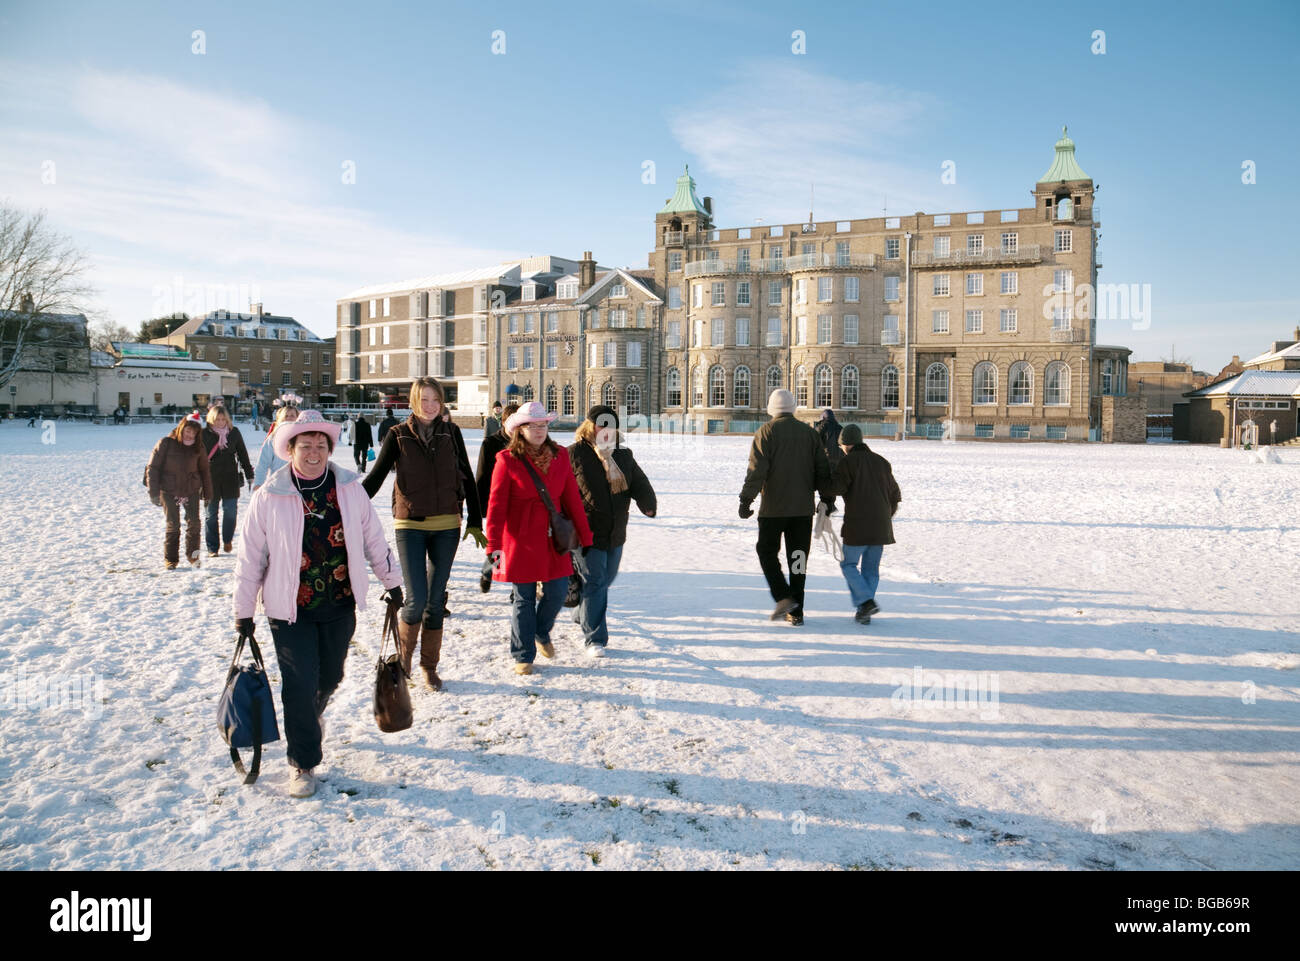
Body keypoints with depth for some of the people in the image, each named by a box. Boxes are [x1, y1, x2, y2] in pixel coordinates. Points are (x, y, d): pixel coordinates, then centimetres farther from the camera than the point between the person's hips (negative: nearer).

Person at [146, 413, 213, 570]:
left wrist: (207, 494, 14)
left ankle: (192, 555, 12)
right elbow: (153, 468, -5)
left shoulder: (198, 447, 3)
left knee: (194, 523, -6)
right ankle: (170, 559, 12)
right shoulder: (166, 443, -7)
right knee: (173, 525, -2)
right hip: (169, 491, -2)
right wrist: (154, 493, -9)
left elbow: (204, 471, 13)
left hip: (192, 491, 2)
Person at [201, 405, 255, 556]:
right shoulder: (204, 434, -2)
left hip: (230, 478, 1)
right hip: (210, 479, -1)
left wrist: (250, 475, 10)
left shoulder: (234, 432, 3)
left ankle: (228, 539, 19)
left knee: (231, 510, -5)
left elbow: (242, 454, 11)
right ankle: (212, 548, 14)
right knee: (211, 513, 5)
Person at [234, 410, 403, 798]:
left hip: (340, 606, 3)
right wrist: (243, 611, -1)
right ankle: (302, 764, 15)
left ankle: (310, 717, 51)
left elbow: (373, 537, 9)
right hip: (289, 610, -3)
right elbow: (250, 557, -3)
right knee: (299, 686, -3)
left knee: (330, 678, 17)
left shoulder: (349, 488, -1)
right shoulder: (269, 497, -9)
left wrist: (392, 581, 15)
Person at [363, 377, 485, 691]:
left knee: (436, 599, 8)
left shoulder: (451, 433, 4)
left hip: (447, 527, 2)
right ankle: (403, 657, 19)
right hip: (410, 526, -2)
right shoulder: (398, 435, -1)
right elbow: (376, 476, 1)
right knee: (417, 599, -9)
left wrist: (474, 521, 8)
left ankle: (429, 666, 22)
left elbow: (467, 479, 9)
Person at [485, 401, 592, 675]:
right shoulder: (507, 460, -7)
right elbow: (496, 505, -9)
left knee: (558, 591, 5)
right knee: (524, 598, 5)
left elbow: (572, 498, 7)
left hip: (553, 538, 4)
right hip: (520, 540, -3)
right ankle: (523, 656, 21)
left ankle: (542, 633, 36)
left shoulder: (560, 456, 4)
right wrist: (494, 545, -15)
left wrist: (585, 536, 7)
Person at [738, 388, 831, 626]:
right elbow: (822, 470, 8)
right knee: (798, 557, 9)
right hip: (803, 508, 4)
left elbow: (756, 470, -13)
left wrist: (746, 500, -10)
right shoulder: (810, 433, 7)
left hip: (773, 508, -4)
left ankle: (783, 597, -5)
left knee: (767, 551, 11)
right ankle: (796, 612, 10)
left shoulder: (766, 432, -5)